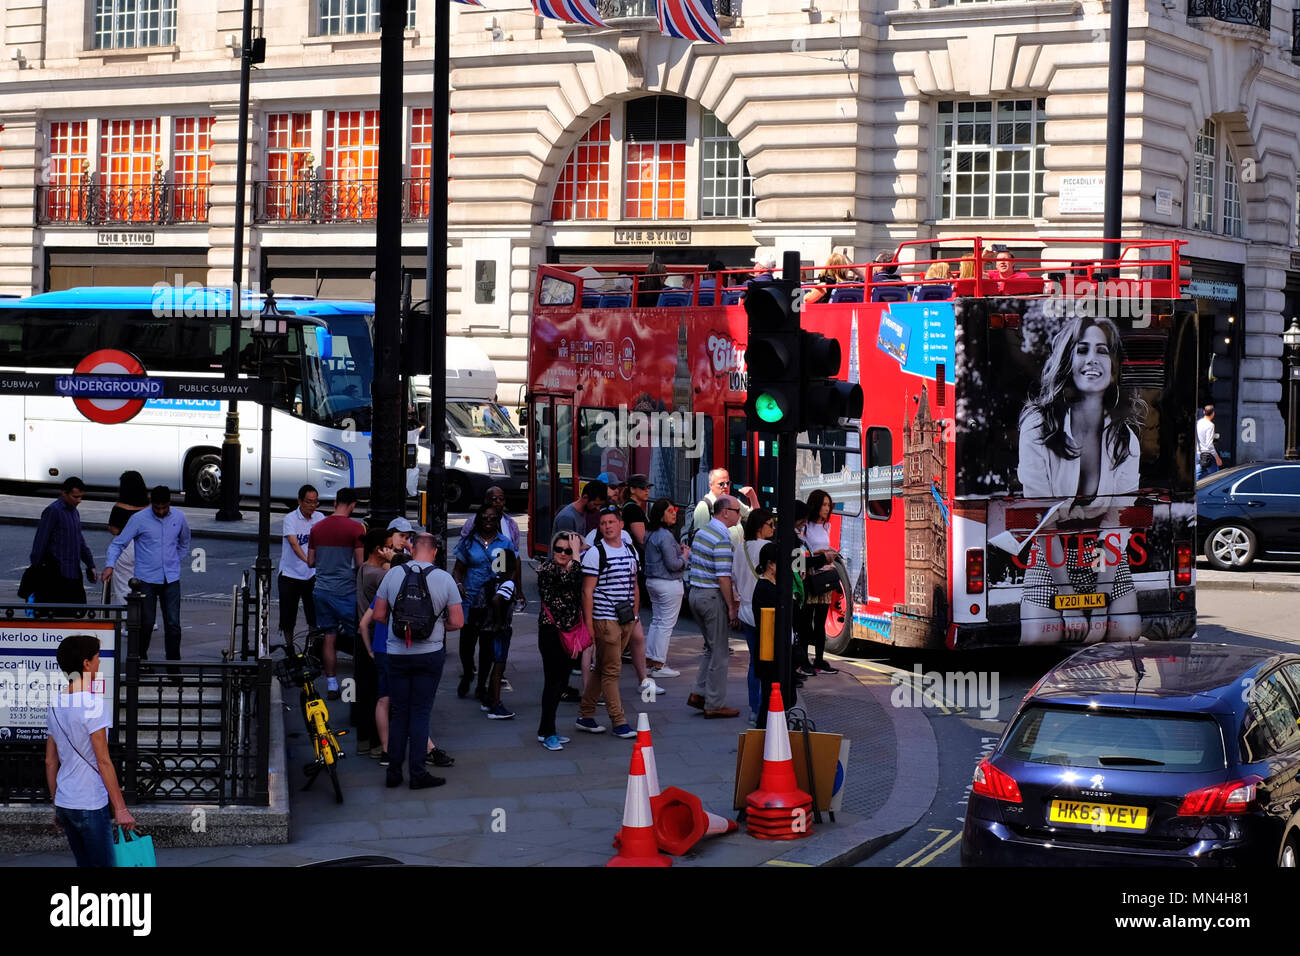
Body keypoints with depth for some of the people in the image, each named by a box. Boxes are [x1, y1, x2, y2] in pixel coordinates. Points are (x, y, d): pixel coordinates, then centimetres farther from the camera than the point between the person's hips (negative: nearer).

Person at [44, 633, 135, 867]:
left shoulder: (55, 706, 10)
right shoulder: (94, 704, -14)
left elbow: (51, 762, 15)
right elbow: (103, 762, -15)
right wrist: (120, 808, -12)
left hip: (64, 804, 8)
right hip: (91, 804, -8)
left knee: (85, 864, 15)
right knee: (102, 864, -4)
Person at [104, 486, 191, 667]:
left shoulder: (179, 519, 4)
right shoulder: (139, 519, -6)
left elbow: (184, 543, 24)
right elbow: (118, 543, -4)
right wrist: (110, 565, -18)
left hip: (171, 579, 2)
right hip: (147, 580, -2)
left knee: (173, 624, -4)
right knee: (147, 623, -1)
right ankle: (140, 658, 20)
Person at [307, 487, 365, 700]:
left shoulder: (317, 528, 7)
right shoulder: (355, 528, -10)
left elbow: (310, 562, 12)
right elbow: (360, 563, -13)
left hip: (322, 590, 5)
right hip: (346, 591, -5)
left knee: (329, 638, 9)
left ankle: (331, 686, 10)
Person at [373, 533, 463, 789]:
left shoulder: (393, 575, -4)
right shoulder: (444, 579, -7)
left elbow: (378, 615, 0)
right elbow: (458, 622, -6)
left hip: (397, 655, 1)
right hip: (430, 654, -1)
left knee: (398, 713, 10)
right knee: (420, 713, 5)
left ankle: (394, 773, 12)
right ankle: (417, 773, 4)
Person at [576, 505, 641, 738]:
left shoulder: (631, 551, 13)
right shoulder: (595, 553, -7)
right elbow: (587, 591, -9)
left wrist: (635, 615, 14)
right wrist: (588, 623, -14)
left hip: (626, 620, 7)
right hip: (605, 620, -7)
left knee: (602, 669, 12)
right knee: (611, 670, -5)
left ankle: (585, 716, 19)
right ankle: (618, 722, -1)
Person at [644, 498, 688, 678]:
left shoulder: (652, 535, 10)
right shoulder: (665, 536, -20)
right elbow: (672, 564, -20)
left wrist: (678, 550, 9)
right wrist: (684, 556, -2)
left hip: (652, 581, 10)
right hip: (669, 584, -10)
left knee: (656, 621, 16)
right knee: (666, 624, -3)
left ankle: (649, 660, 19)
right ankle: (659, 665, -1)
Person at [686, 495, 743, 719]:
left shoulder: (702, 532, 11)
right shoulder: (722, 538, -17)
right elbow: (723, 577, -21)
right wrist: (732, 607, -16)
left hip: (695, 593, 9)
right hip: (712, 596, -9)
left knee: (711, 647, 20)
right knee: (719, 652, 0)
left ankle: (699, 693, 15)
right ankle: (715, 704, 3)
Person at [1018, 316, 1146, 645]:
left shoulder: (1125, 433, -3)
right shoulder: (1039, 424, -13)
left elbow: (1120, 513, -8)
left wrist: (1100, 598, -17)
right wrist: (1068, 600, -18)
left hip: (1109, 564, 3)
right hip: (1051, 561, -2)